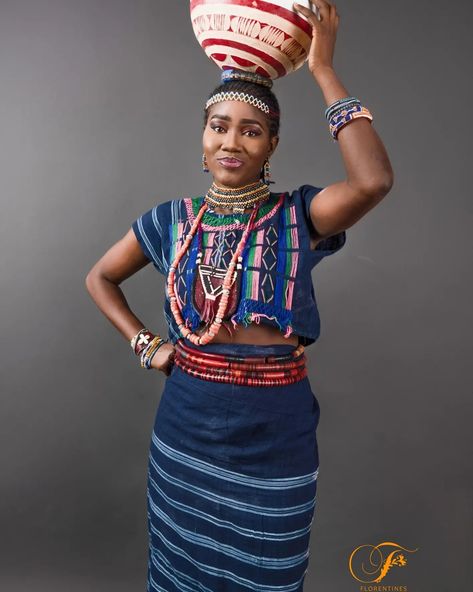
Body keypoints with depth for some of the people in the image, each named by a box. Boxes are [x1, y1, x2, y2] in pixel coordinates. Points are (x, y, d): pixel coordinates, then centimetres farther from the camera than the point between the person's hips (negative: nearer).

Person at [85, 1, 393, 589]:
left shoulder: (297, 216, -7)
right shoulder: (172, 220, 0)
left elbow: (373, 179, -28)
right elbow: (99, 278, 12)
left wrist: (323, 70, -20)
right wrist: (144, 345, 1)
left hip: (276, 432, -1)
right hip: (186, 424, 2)